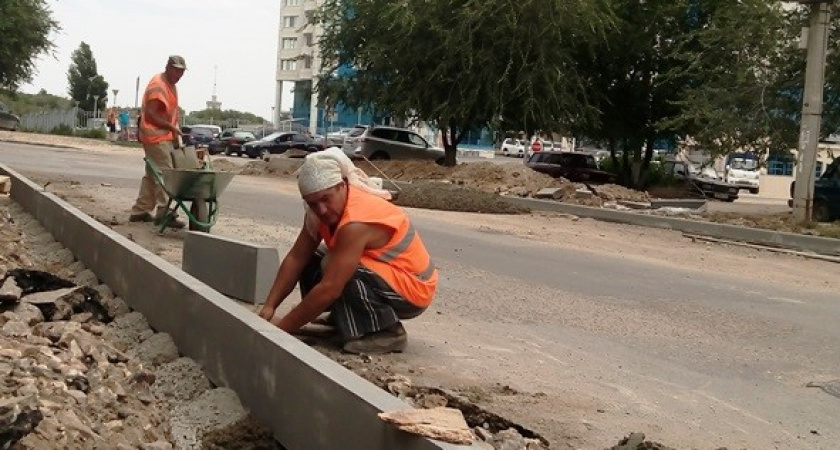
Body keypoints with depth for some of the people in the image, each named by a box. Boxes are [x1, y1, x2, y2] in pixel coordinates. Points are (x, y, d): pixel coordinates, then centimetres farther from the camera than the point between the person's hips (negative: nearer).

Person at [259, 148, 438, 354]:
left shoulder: (356, 223, -31)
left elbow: (329, 289, -32)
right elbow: (296, 259, -5)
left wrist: (283, 327, -25)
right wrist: (268, 307, -15)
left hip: (412, 290, -8)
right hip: (382, 276, 9)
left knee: (333, 269, -30)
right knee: (310, 264, -3)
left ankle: (387, 332, -15)